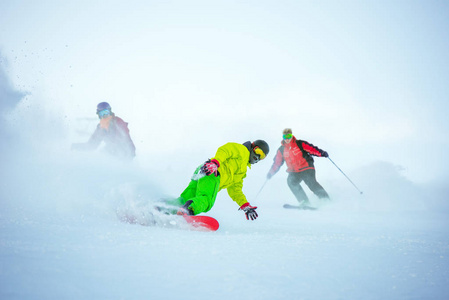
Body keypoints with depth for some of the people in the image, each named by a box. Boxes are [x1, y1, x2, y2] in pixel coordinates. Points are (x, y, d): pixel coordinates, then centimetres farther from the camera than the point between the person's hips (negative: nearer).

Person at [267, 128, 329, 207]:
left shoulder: (300, 144, -3)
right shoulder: (281, 150, 7)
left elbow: (312, 149, -9)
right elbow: (277, 163, 18)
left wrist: (322, 153, -24)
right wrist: (271, 173, 16)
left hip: (306, 169, -3)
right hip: (294, 172, 3)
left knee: (312, 184, -20)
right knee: (291, 181, -25)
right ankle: (304, 201, -24)